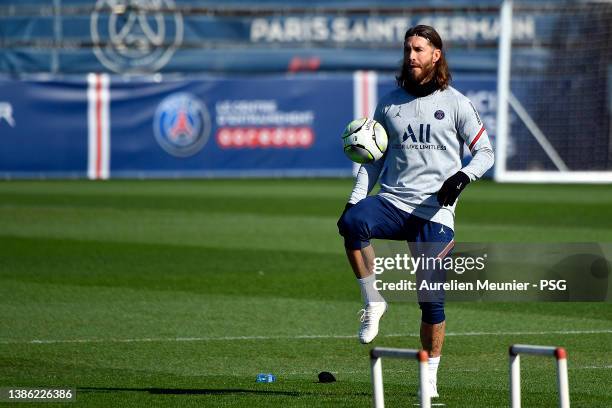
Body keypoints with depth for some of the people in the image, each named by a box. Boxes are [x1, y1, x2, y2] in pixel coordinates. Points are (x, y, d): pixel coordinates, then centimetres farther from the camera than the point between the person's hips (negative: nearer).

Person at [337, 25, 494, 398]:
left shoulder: (455, 104, 4)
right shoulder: (390, 103, 12)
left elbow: (485, 153, 7)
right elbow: (374, 158, 18)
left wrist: (463, 176, -13)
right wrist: (355, 200, 5)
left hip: (434, 211, -2)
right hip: (392, 201, 2)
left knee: (431, 297, -4)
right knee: (353, 224, -33)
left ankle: (430, 378, 11)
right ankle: (374, 302, -17)